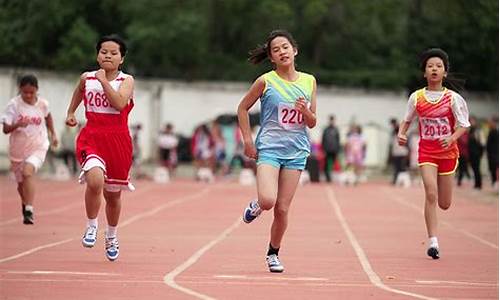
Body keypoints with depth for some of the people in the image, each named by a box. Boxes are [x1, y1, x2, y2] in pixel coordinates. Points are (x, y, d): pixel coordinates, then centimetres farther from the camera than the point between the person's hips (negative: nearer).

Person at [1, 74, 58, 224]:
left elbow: (48, 116, 19)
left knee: (27, 171, -30)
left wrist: (53, 134, 18)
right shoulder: (14, 104, -12)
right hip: (18, 149, 1)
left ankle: (29, 210, -33)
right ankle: (26, 206, 47)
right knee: (21, 183, 15)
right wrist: (17, 125, -33)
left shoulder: (42, 104, -5)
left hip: (38, 147, -1)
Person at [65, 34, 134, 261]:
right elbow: (79, 92, 30)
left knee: (113, 194, 14)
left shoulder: (126, 81, -2)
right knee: (95, 180, -29)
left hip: (118, 140, 0)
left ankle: (111, 236, 39)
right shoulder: (87, 78, 6)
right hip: (91, 138, 0)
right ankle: (91, 226, -7)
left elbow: (119, 103, -20)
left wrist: (104, 80, -18)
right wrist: (71, 112, 24)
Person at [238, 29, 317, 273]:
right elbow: (243, 108, 8)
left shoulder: (309, 81, 6)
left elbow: (312, 123, 11)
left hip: (296, 151, 3)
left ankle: (273, 253, 21)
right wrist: (248, 141, 1)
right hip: (269, 147, -3)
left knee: (282, 209, 1)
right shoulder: (266, 81, -4)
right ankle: (256, 205, 15)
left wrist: (305, 111, -12)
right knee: (268, 201, -22)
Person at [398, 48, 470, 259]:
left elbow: (463, 125, -3)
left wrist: (452, 138, -22)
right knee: (431, 194, -20)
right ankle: (433, 242, -18)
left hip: (448, 152, 0)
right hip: (426, 151, 0)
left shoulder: (453, 98, -5)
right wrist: (401, 133, -7)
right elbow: (407, 120, 13)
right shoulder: (417, 97, -1)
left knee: (444, 204, 6)